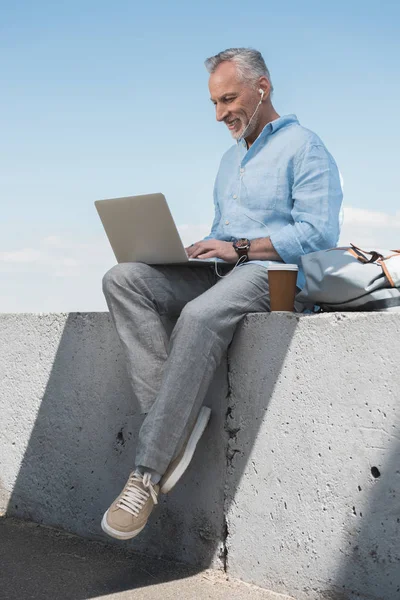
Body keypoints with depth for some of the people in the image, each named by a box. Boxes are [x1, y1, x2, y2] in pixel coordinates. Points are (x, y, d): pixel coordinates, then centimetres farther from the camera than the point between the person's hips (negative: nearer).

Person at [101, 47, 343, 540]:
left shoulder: (303, 147, 0)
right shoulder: (231, 158, 27)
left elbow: (320, 232, -11)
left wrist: (239, 248, -15)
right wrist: (199, 248, 8)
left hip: (269, 273, -8)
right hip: (217, 272, 8)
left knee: (200, 316, -40)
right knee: (122, 279, -18)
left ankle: (148, 472, -35)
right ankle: (180, 417, -29)